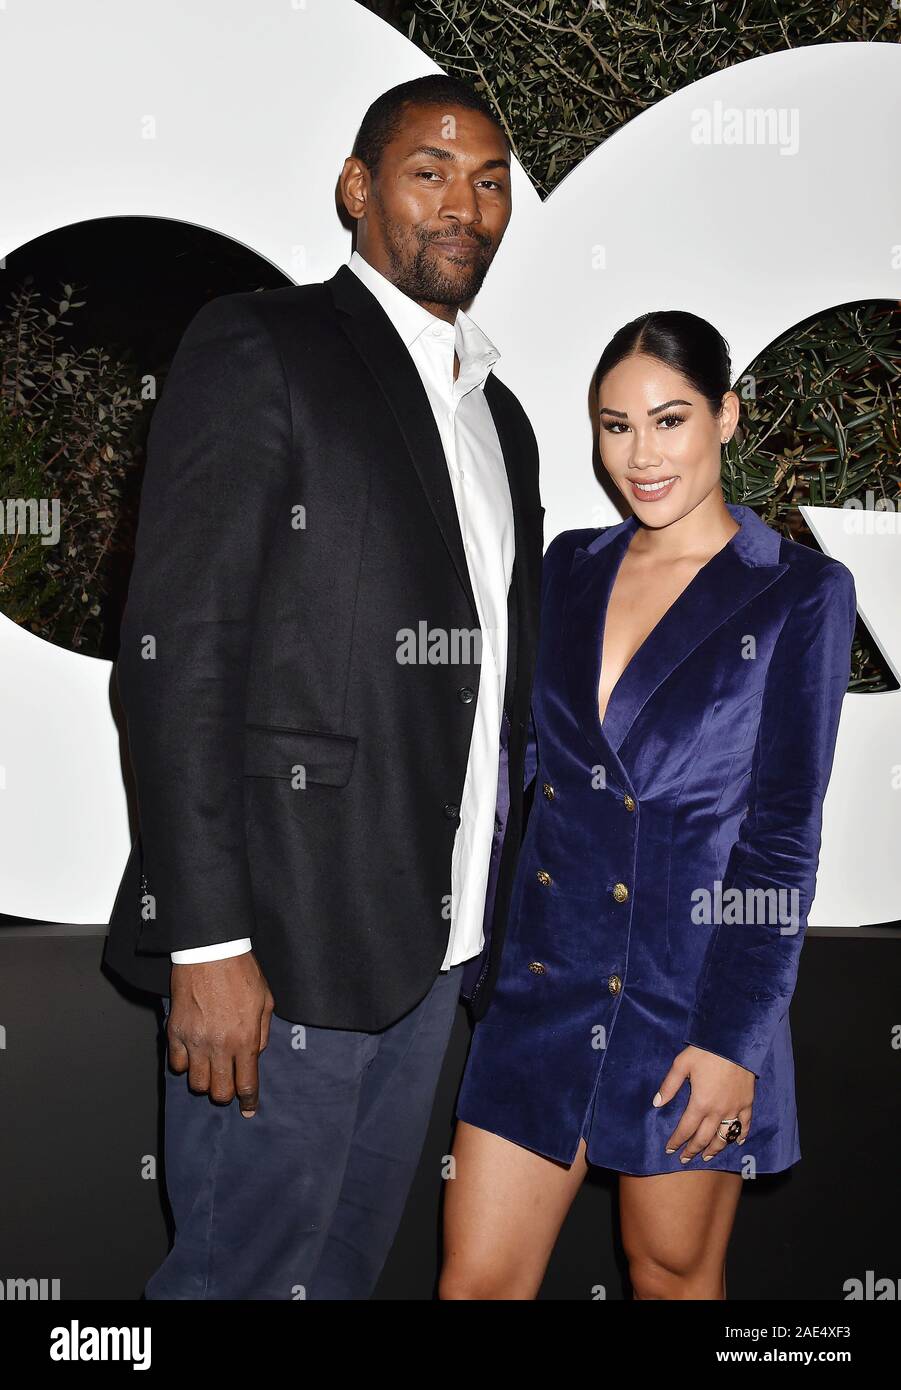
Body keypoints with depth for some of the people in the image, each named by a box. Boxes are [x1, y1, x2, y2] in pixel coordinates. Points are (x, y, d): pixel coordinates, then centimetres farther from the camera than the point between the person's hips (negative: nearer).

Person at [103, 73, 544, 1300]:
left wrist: (494, 918, 12)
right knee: (245, 1268, 5)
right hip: (285, 931, -7)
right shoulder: (260, 348, -5)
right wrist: (207, 938, -18)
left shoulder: (499, 414, 17)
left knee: (347, 1261, 18)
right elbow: (176, 650, -13)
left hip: (434, 946, 7)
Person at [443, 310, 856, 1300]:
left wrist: (733, 1036, -12)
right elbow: (512, 764, 11)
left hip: (690, 992, -4)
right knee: (476, 1277, 7)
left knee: (673, 1272, 15)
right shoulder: (569, 569, 9)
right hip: (544, 983, 4)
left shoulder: (797, 594, -4)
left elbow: (784, 835, -8)